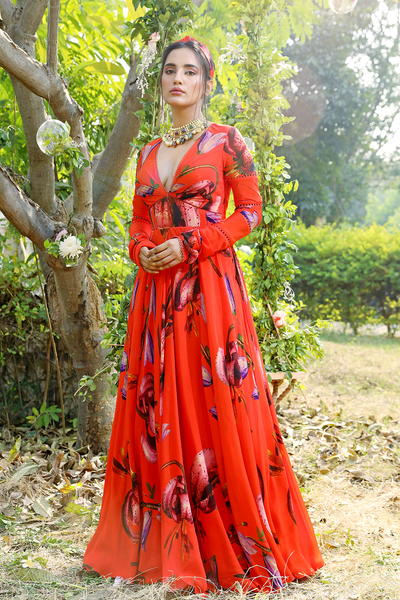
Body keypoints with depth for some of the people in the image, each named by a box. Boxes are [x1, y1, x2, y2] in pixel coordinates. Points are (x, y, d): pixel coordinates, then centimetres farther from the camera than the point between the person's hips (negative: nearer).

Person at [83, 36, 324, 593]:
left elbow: (250, 210, -2)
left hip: (209, 285, -5)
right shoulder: (149, 151, 17)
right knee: (157, 408, 5)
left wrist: (190, 245, -12)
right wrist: (143, 250, -2)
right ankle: (163, 540, 16)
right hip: (156, 287, 5)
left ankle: (241, 541, 6)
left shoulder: (226, 140, 3)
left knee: (216, 405, -6)